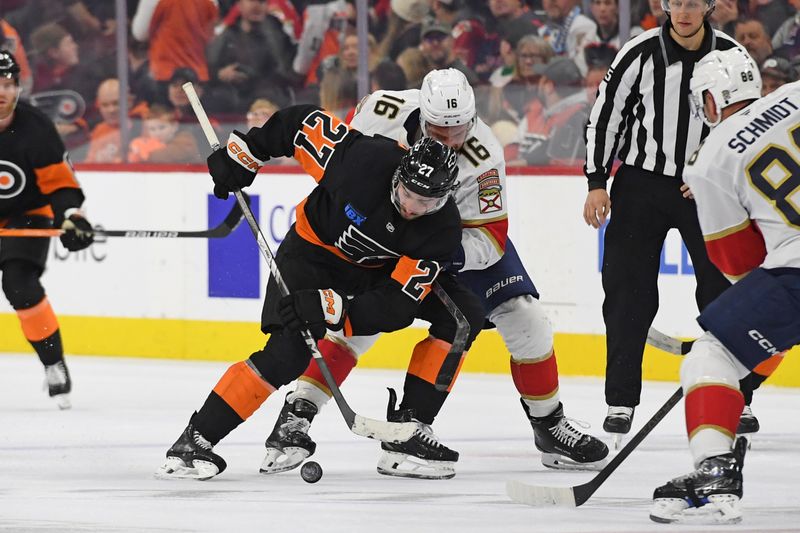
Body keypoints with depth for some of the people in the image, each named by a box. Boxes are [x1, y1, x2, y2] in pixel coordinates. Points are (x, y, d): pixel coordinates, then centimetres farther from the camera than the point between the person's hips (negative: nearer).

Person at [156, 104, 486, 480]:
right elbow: (305, 122, -17)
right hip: (314, 249, -4)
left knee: (462, 316, -8)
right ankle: (196, 440, -21)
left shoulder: (443, 230, -26)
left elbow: (397, 304, -30)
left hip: (379, 269, 4)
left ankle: (408, 423, 0)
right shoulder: (366, 160, -34)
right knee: (289, 352, -24)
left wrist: (332, 308, -42)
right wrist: (245, 153, -10)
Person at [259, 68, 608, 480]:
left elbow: (491, 239, -28)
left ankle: (550, 426, 13)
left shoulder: (483, 157, -32)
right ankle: (294, 421, -13)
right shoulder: (383, 112, -30)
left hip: (463, 232, 0)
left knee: (524, 319, -7)